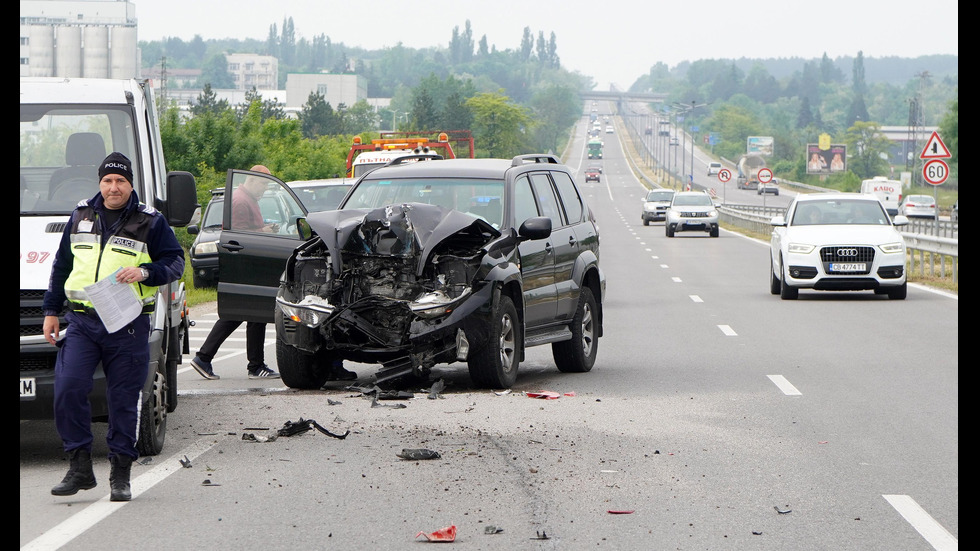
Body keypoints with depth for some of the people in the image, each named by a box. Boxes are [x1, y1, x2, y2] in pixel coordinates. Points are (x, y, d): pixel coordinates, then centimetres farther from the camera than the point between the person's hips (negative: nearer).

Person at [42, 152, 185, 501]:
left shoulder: (150, 222, 2)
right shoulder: (81, 217, 13)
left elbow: (175, 263, 1)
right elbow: (61, 266, 20)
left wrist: (144, 272, -17)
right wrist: (51, 310, 16)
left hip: (128, 326, -2)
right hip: (81, 322, 2)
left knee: (123, 400, 1)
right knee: (68, 389, -12)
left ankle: (120, 475, 11)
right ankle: (79, 467, -3)